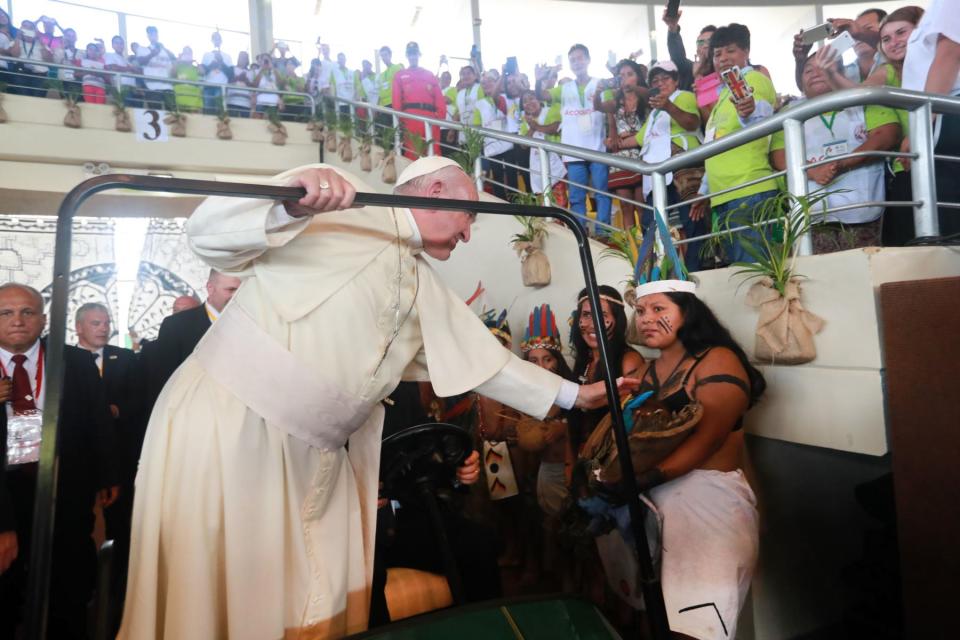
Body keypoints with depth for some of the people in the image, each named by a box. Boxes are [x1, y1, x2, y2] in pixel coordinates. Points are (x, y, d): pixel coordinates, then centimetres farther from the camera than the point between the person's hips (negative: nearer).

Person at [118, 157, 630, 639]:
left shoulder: (428, 291, 15)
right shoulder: (342, 204, -8)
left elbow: (485, 359, 20)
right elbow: (209, 232, -13)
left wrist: (573, 395, 22)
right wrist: (287, 204, -34)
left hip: (313, 453, 7)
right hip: (226, 419, -7)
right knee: (209, 596, 2)